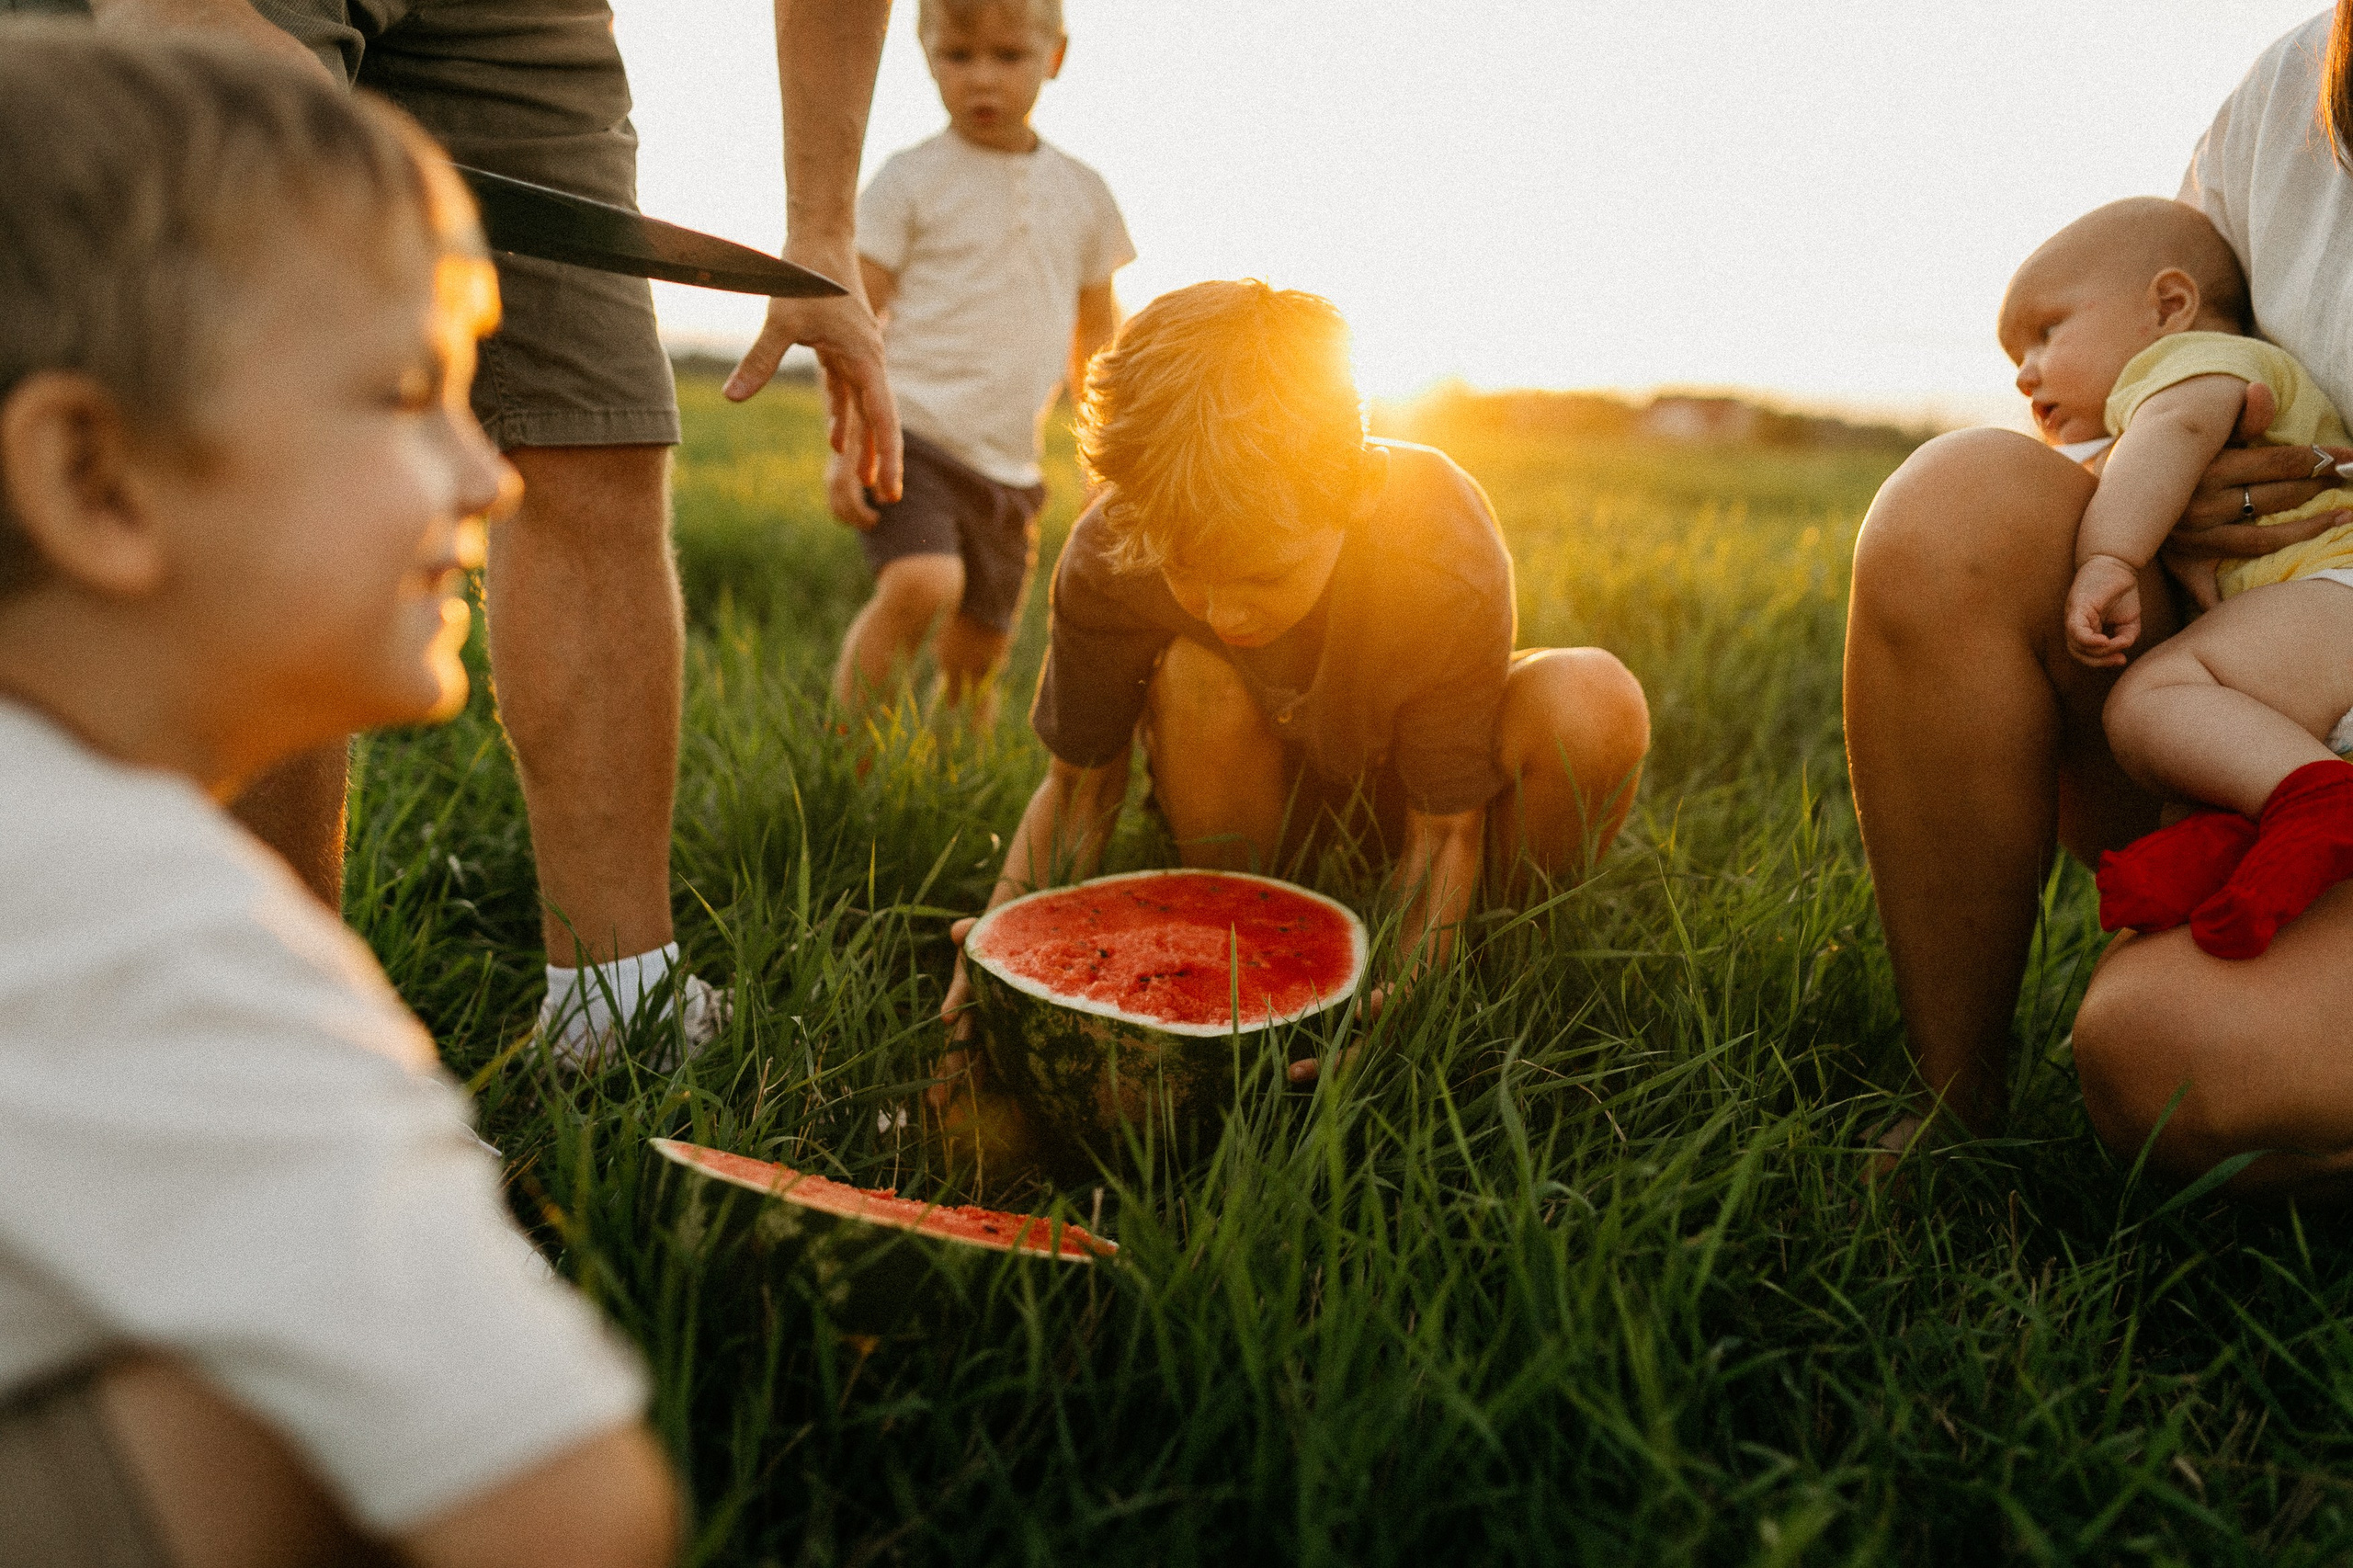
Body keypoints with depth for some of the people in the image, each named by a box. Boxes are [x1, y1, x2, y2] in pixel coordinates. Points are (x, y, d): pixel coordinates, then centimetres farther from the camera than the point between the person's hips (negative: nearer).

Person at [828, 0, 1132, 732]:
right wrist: (846, 442, -11)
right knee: (921, 583, -29)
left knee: (977, 655, 9)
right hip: (911, 435, -4)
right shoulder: (912, 179, 0)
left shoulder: (1083, 193, 13)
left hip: (1009, 470, 4)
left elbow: (1097, 336, 22)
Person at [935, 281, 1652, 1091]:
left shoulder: (1448, 555, -36)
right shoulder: (1111, 555, -31)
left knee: (1591, 703, -33)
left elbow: (1445, 828, -26)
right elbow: (1081, 786, -16)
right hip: (1268, 770, 1)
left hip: (1423, 765, 0)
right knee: (1196, 676, -35)